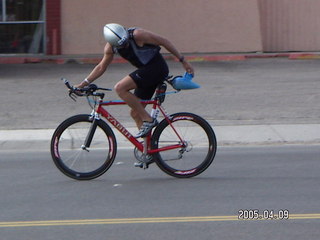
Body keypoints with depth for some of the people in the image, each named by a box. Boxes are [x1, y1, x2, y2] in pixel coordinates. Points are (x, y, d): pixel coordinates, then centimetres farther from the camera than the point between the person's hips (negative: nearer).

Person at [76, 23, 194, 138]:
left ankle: (148, 120, -15)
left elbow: (164, 41, -13)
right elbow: (101, 67, 13)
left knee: (120, 88, -21)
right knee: (135, 113, 8)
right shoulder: (110, 47, -1)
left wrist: (183, 61, -9)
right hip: (146, 72, 8)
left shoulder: (137, 35, -21)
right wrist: (84, 83, 6)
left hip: (157, 67, -8)